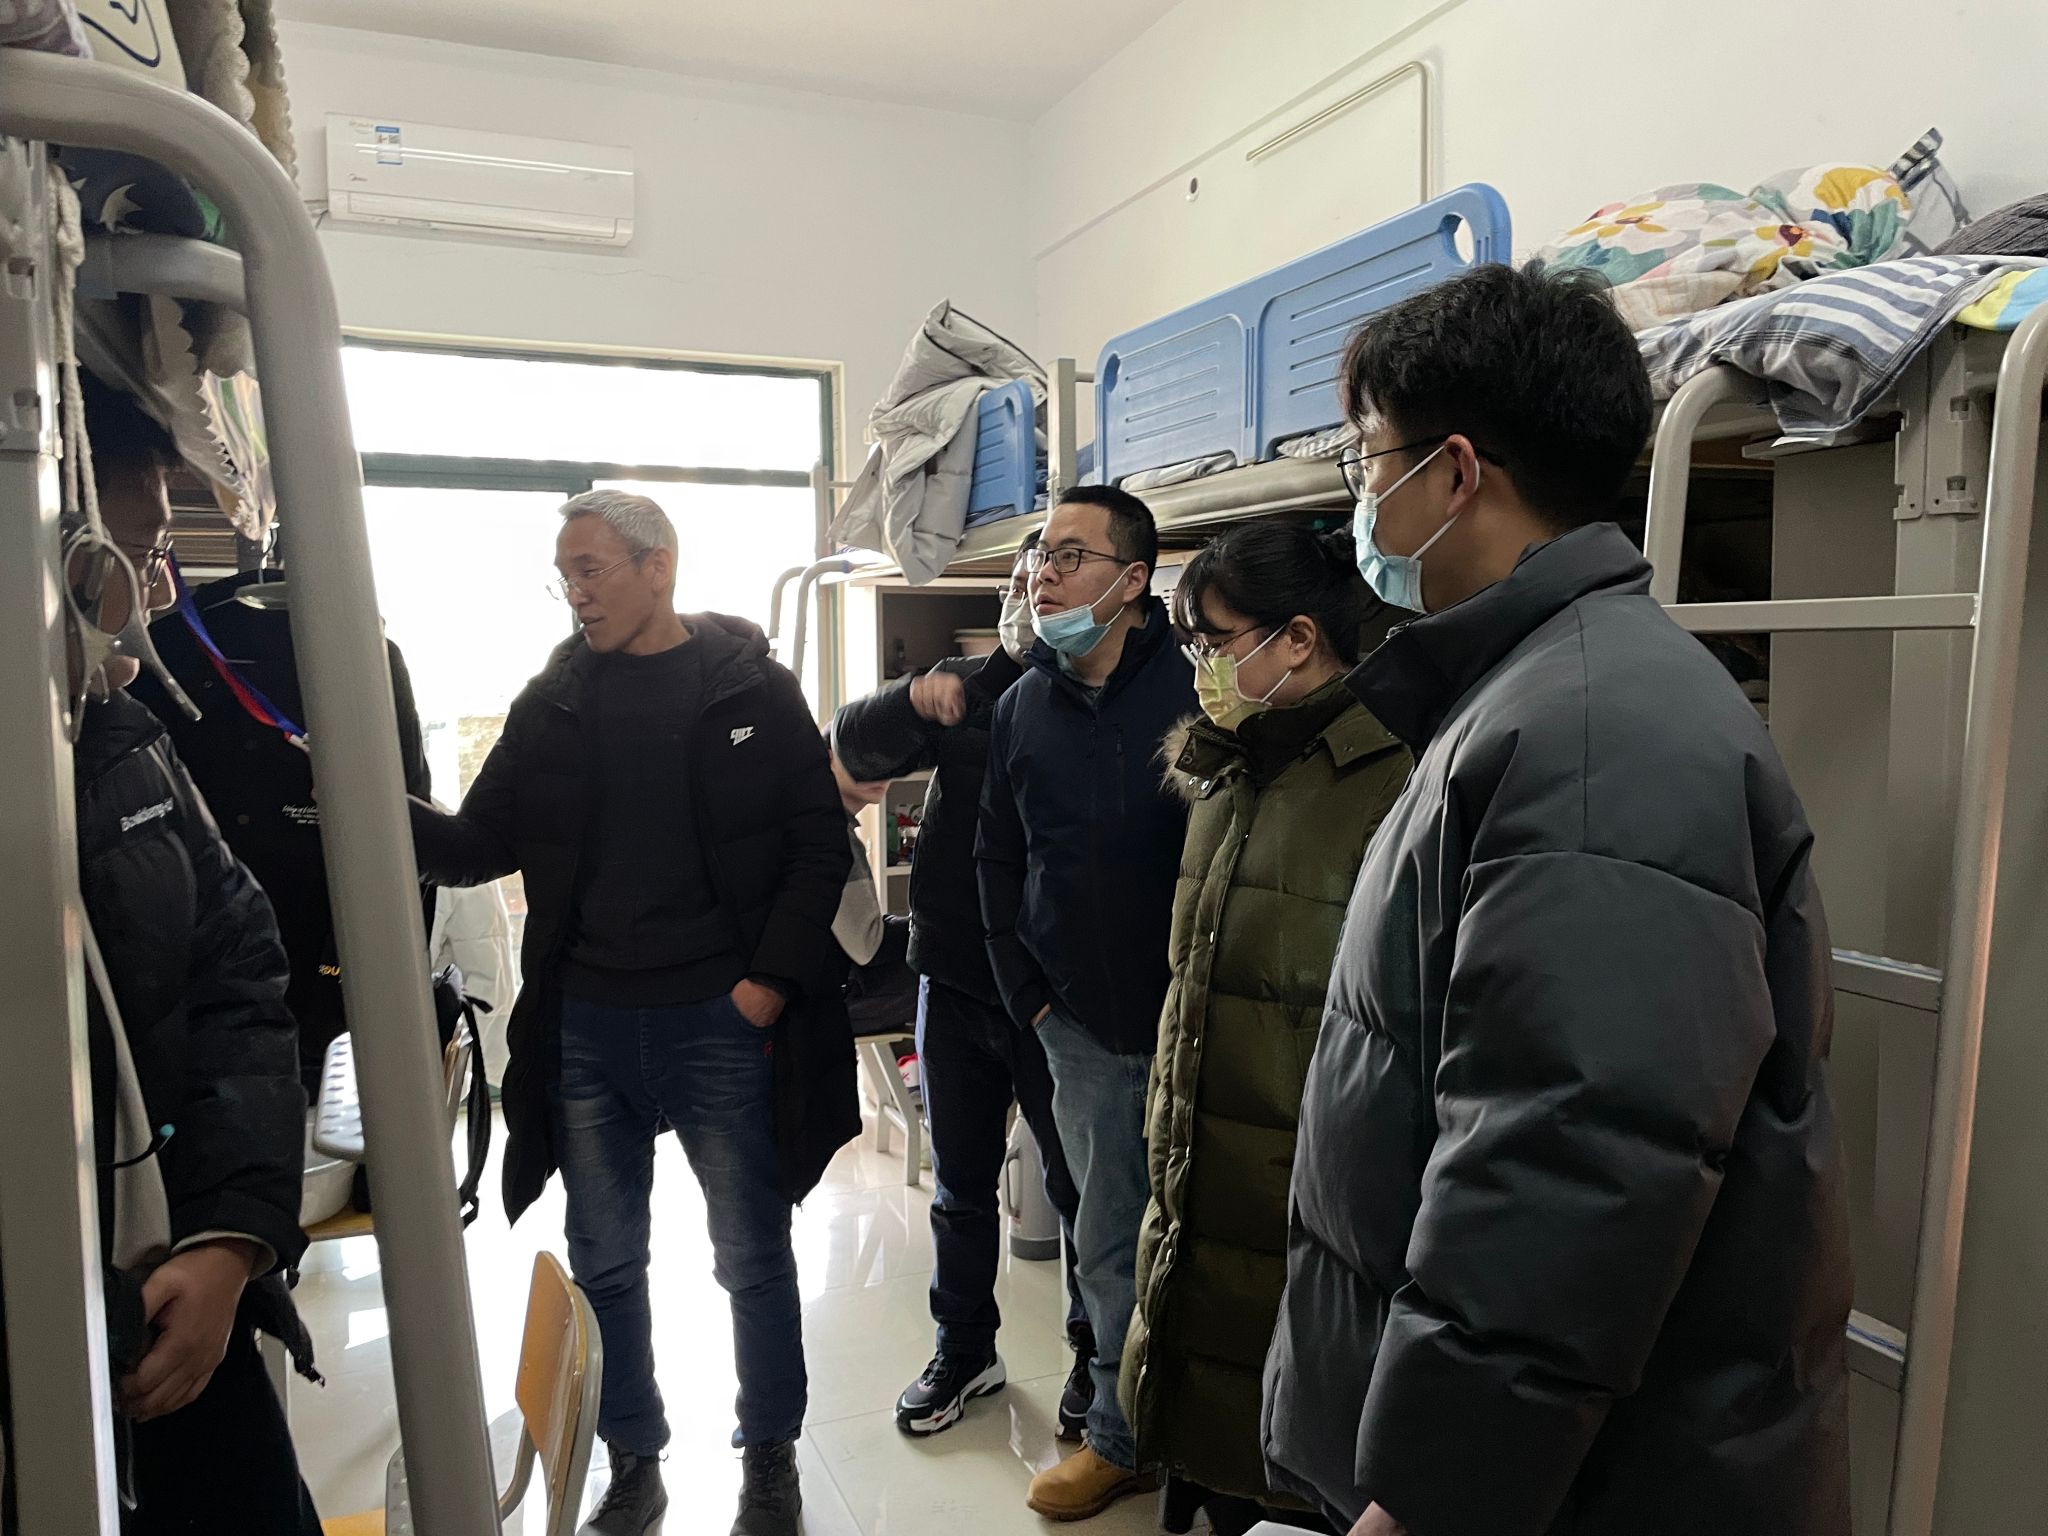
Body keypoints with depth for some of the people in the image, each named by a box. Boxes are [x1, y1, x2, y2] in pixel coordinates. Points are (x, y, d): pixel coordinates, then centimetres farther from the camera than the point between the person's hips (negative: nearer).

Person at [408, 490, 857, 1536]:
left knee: (753, 1256, 10)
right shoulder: (552, 702, 5)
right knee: (604, 1264, 14)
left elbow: (819, 843, -3)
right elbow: (480, 847, 6)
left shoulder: (751, 688, -3)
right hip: (585, 1027, 3)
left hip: (723, 1021, -3)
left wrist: (772, 976, -11)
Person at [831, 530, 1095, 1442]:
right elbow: (852, 744, -2)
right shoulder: (964, 688, 7)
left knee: (1079, 1185, 9)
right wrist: (913, 700, -21)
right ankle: (964, 1349, 36)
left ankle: (1097, 1354, 31)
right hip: (955, 982, 5)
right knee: (960, 1182, 17)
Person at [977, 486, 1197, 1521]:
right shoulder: (1022, 707, 6)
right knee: (1110, 1242, 13)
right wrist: (1029, 997, 9)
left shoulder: (1194, 687, -10)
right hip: (1082, 1028, 4)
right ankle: (1123, 1437, 31)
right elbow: (997, 862, 12)